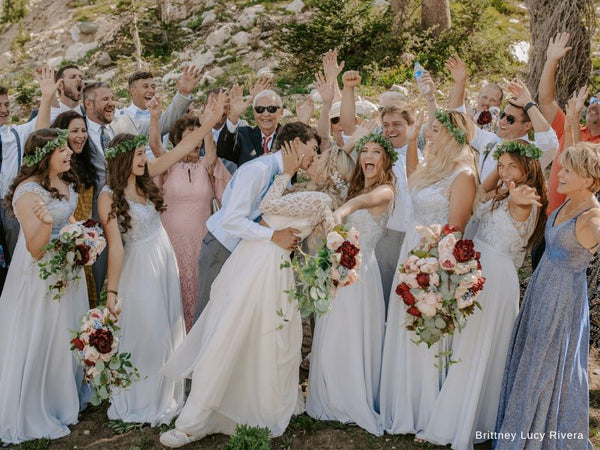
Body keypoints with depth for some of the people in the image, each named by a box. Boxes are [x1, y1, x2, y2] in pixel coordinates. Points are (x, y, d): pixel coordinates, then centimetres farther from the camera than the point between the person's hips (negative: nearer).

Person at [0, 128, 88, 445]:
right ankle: (35, 411, 27)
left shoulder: (66, 180, 1)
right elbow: (34, 249, -25)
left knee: (68, 337, 20)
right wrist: (45, 223, -42)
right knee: (39, 342, 7)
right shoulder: (28, 191, -24)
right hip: (42, 274, -8)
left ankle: (65, 398, 41)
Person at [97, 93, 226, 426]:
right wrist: (111, 291, -18)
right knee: (144, 333, 6)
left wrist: (211, 121, -6)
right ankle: (141, 402, 25)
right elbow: (115, 246, -19)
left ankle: (164, 395, 34)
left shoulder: (145, 178, 0)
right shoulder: (109, 196, -16)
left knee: (168, 328, 16)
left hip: (165, 260, 7)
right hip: (139, 266, -7)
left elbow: (182, 148, 1)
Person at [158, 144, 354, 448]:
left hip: (266, 263, -9)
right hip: (251, 256, 10)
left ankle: (193, 425, 5)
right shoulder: (305, 191, 15)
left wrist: (287, 171, -4)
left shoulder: (319, 199, -13)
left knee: (225, 341, -5)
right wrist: (290, 169, 14)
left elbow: (268, 205, -13)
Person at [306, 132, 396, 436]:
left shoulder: (385, 191, -13)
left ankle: (356, 403, 19)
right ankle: (333, 397, 31)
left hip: (360, 270, -8)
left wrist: (344, 209, -55)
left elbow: (366, 199, -35)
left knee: (352, 339, 2)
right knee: (332, 338, 16)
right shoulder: (357, 187, 15)